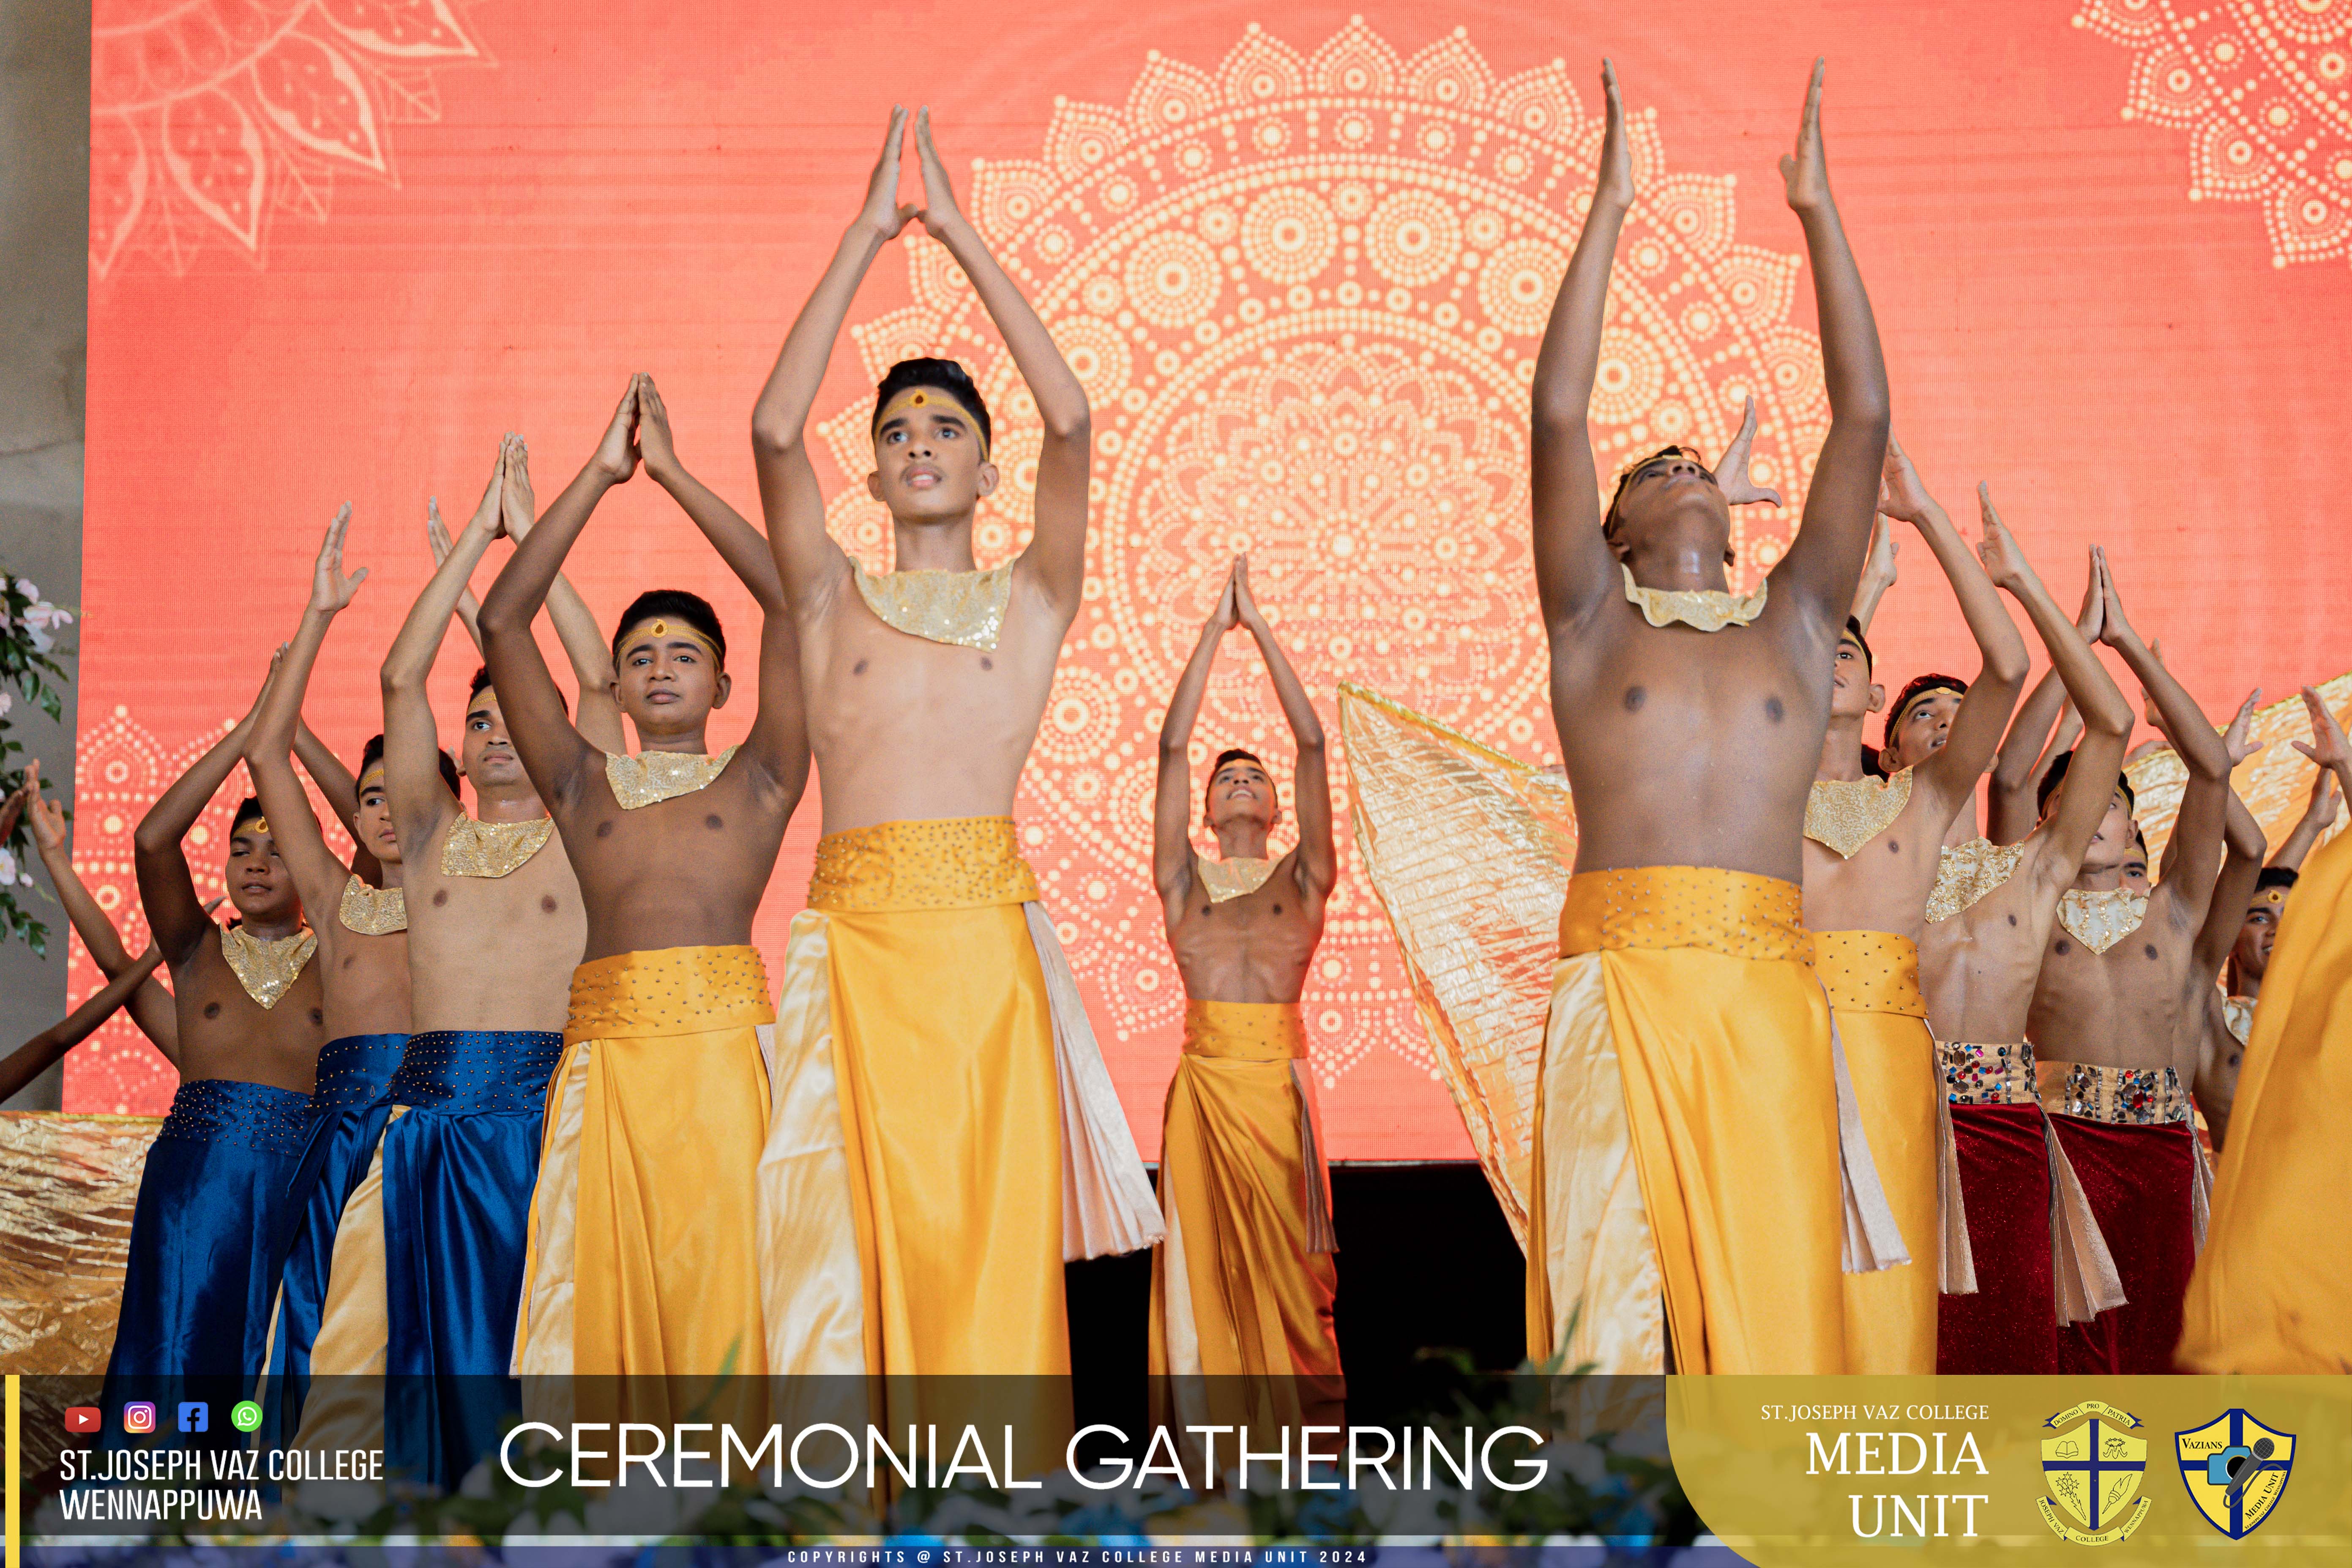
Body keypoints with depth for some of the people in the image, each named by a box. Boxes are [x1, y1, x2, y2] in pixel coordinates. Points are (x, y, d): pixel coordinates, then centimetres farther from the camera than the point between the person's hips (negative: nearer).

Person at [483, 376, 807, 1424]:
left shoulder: (756, 782, 16)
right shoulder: (583, 783, 20)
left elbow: (790, 601, 8)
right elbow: (503, 624, 14)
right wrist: (602, 475, 12)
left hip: (726, 1042, -2)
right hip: (605, 1051, 2)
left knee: (719, 1275, -9)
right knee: (603, 1284, -5)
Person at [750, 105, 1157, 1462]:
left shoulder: (1030, 604, 13)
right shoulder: (834, 600, 16)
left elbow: (1071, 421, 1)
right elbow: (776, 430, 2)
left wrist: (960, 234, 4)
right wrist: (864, 239, 4)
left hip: (986, 937, -1)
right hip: (855, 936, 1)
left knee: (991, 1225, -4)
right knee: (860, 1228, -2)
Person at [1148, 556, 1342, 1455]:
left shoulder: (1301, 881, 14)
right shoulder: (1184, 882, 15)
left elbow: (1312, 743, 11)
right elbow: (1172, 747, 12)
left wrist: (1260, 627, 14)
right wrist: (1215, 628, 15)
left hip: (1279, 1077, 0)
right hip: (1206, 1075, 1)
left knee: (1284, 1263, -1)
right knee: (1205, 1260, -2)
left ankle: (1303, 1433, 2)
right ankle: (1209, 1442, -1)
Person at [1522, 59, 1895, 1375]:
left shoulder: (1798, 625, 18)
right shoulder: (1594, 621, 14)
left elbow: (1865, 421, 13)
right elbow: (1559, 414, 6)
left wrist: (1818, 212, 14)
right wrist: (1609, 207, 7)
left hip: (1769, 983, 2)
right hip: (1623, 970, -2)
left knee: (1772, 1277, -4)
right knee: (1617, 1277, -6)